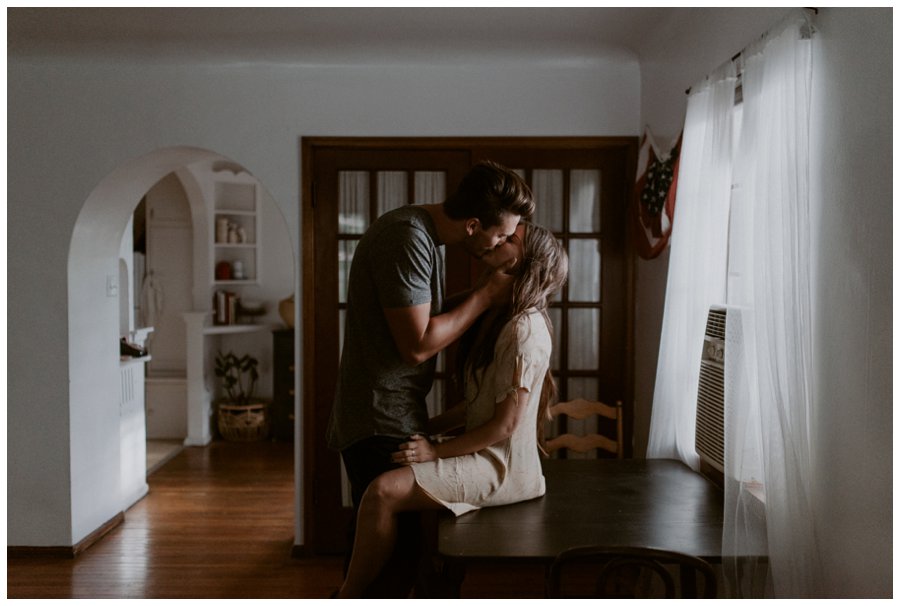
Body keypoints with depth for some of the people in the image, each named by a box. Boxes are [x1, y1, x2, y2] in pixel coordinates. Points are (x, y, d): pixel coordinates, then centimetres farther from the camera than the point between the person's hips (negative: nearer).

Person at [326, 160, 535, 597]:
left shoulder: (425, 236, 12)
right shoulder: (406, 238, -21)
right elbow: (417, 344, -22)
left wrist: (486, 297, 5)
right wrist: (486, 294, -13)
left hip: (395, 418, 10)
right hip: (382, 425, -10)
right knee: (394, 550, -5)